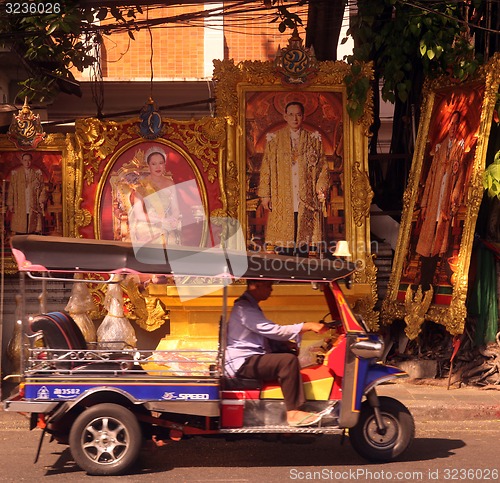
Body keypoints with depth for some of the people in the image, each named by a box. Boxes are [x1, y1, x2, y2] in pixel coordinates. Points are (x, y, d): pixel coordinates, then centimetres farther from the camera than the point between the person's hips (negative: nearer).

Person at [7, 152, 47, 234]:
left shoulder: (37, 172, 6)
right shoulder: (15, 173, 5)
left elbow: (43, 188, 8)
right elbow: (11, 190, 6)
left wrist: (42, 201, -4)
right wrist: (10, 204, 1)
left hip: (34, 208, 0)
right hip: (20, 208, 0)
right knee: (20, 233, -2)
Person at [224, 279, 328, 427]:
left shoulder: (250, 306, 20)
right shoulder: (243, 308, -15)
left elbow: (269, 336, 22)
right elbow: (274, 331, -21)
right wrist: (307, 326, -21)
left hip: (252, 359, 11)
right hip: (243, 363, -11)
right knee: (288, 360, -24)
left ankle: (296, 408, -2)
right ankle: (293, 413, -24)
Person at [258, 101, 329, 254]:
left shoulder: (314, 139, 10)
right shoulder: (274, 139, 8)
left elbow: (323, 166, 9)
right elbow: (266, 168, 6)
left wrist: (321, 188, -7)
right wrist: (265, 194, -1)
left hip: (306, 200, 1)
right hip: (282, 200, -1)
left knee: (304, 236, -1)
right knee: (283, 238, -4)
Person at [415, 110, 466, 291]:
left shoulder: (461, 147, -1)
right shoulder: (440, 147, 11)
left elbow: (460, 177, -5)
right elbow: (430, 176, 12)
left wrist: (453, 206, -11)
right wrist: (424, 204, 9)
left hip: (446, 204, -3)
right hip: (432, 203, 3)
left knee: (436, 247, 2)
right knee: (426, 244, 4)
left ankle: (427, 288, 9)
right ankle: (422, 285, 11)